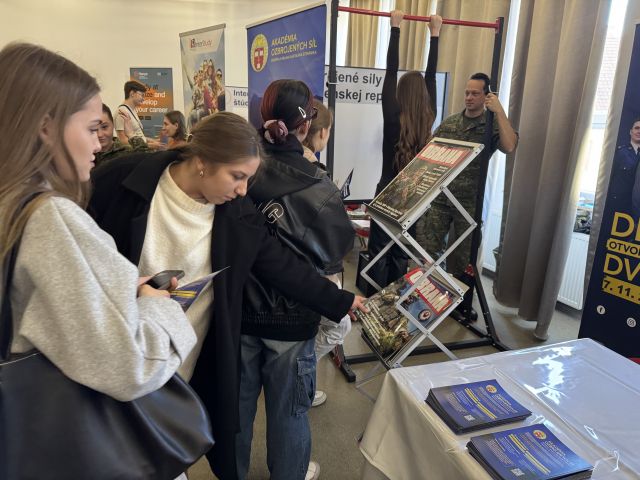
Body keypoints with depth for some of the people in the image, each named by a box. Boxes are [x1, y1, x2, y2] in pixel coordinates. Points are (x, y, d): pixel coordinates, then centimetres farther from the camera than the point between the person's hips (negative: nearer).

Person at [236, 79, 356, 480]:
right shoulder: (317, 187, -19)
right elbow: (337, 252, -9)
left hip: (239, 309, 3)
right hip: (291, 316, -3)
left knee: (238, 400, 22)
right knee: (287, 407, 18)